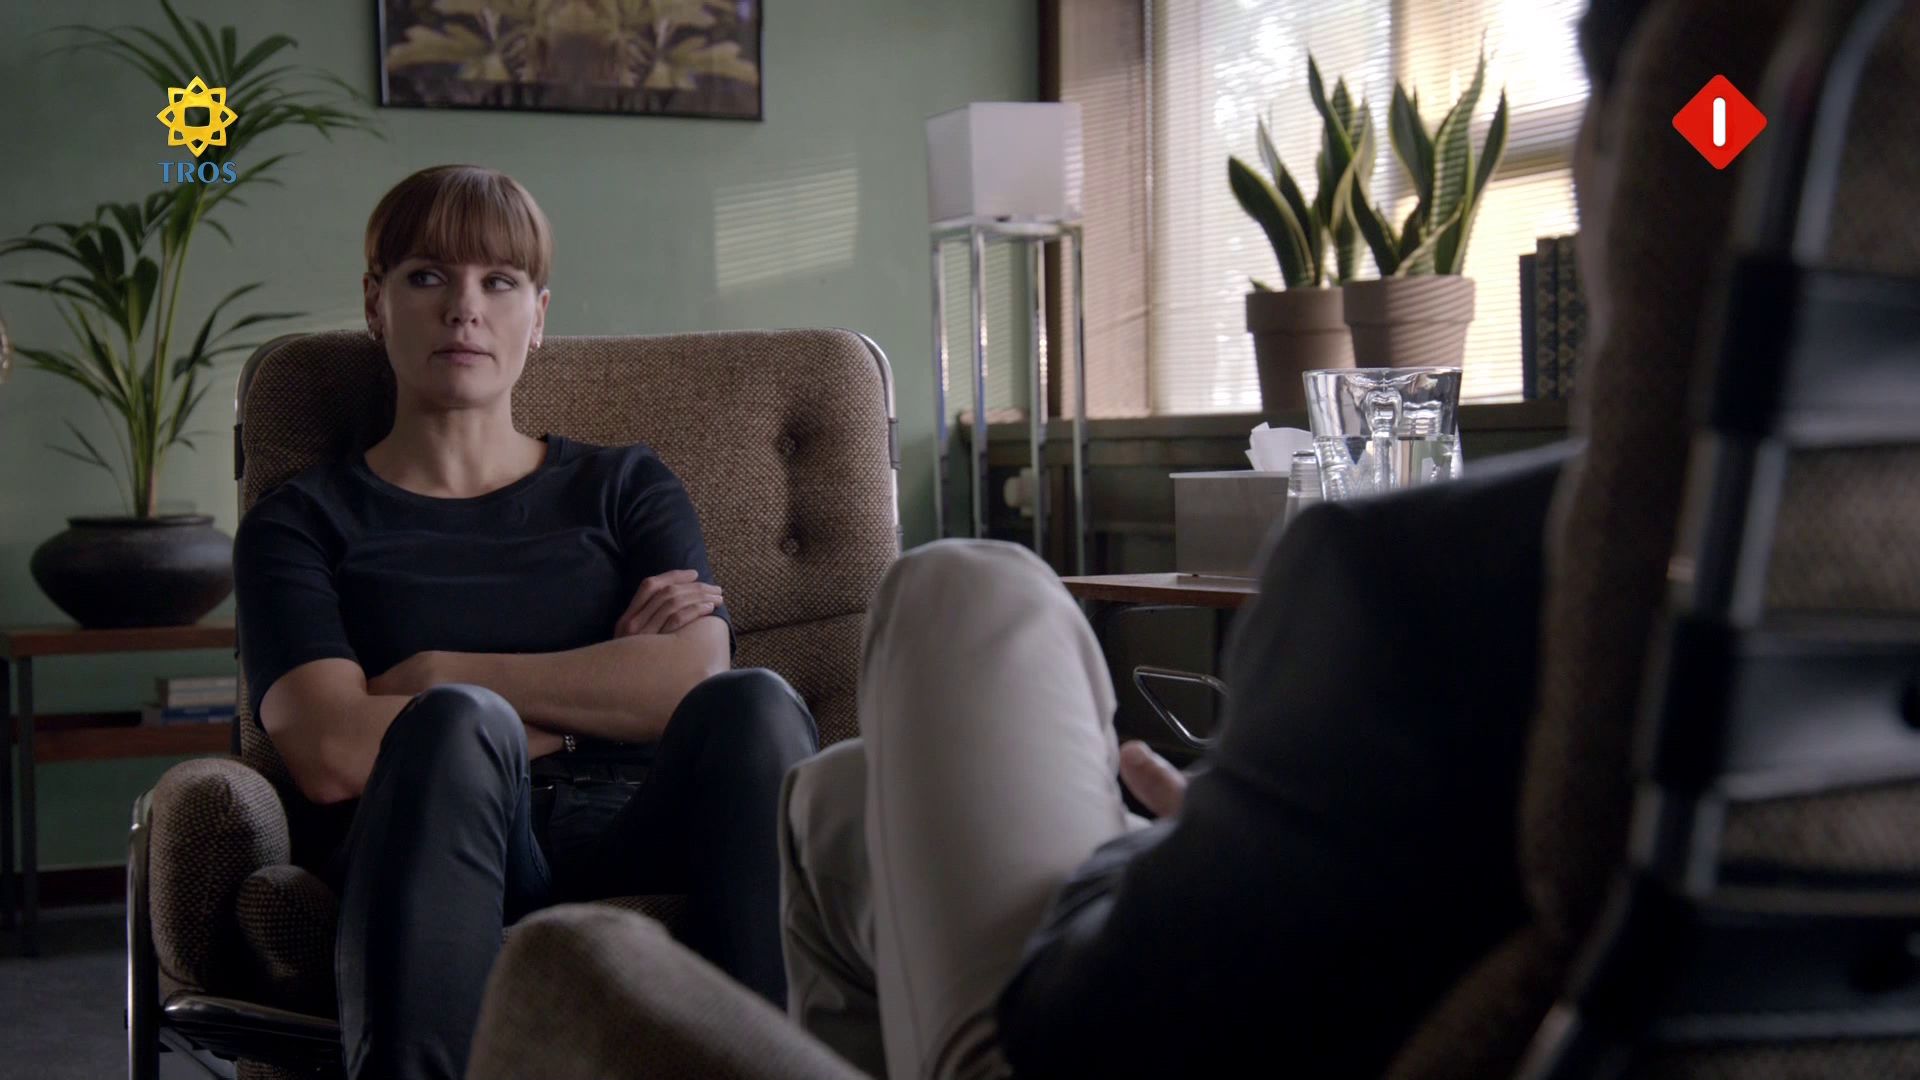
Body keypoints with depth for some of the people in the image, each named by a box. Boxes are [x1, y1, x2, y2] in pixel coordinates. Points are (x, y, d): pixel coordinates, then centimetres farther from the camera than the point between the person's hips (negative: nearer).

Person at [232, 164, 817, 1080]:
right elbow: (332, 754, -2)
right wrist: (598, 696, 4)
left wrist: (437, 675, 3)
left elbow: (696, 679, 3)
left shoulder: (626, 487, 25)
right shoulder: (305, 519, 18)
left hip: (628, 834, 2)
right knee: (455, 726, -35)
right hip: (429, 850, -2)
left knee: (755, 705, -30)